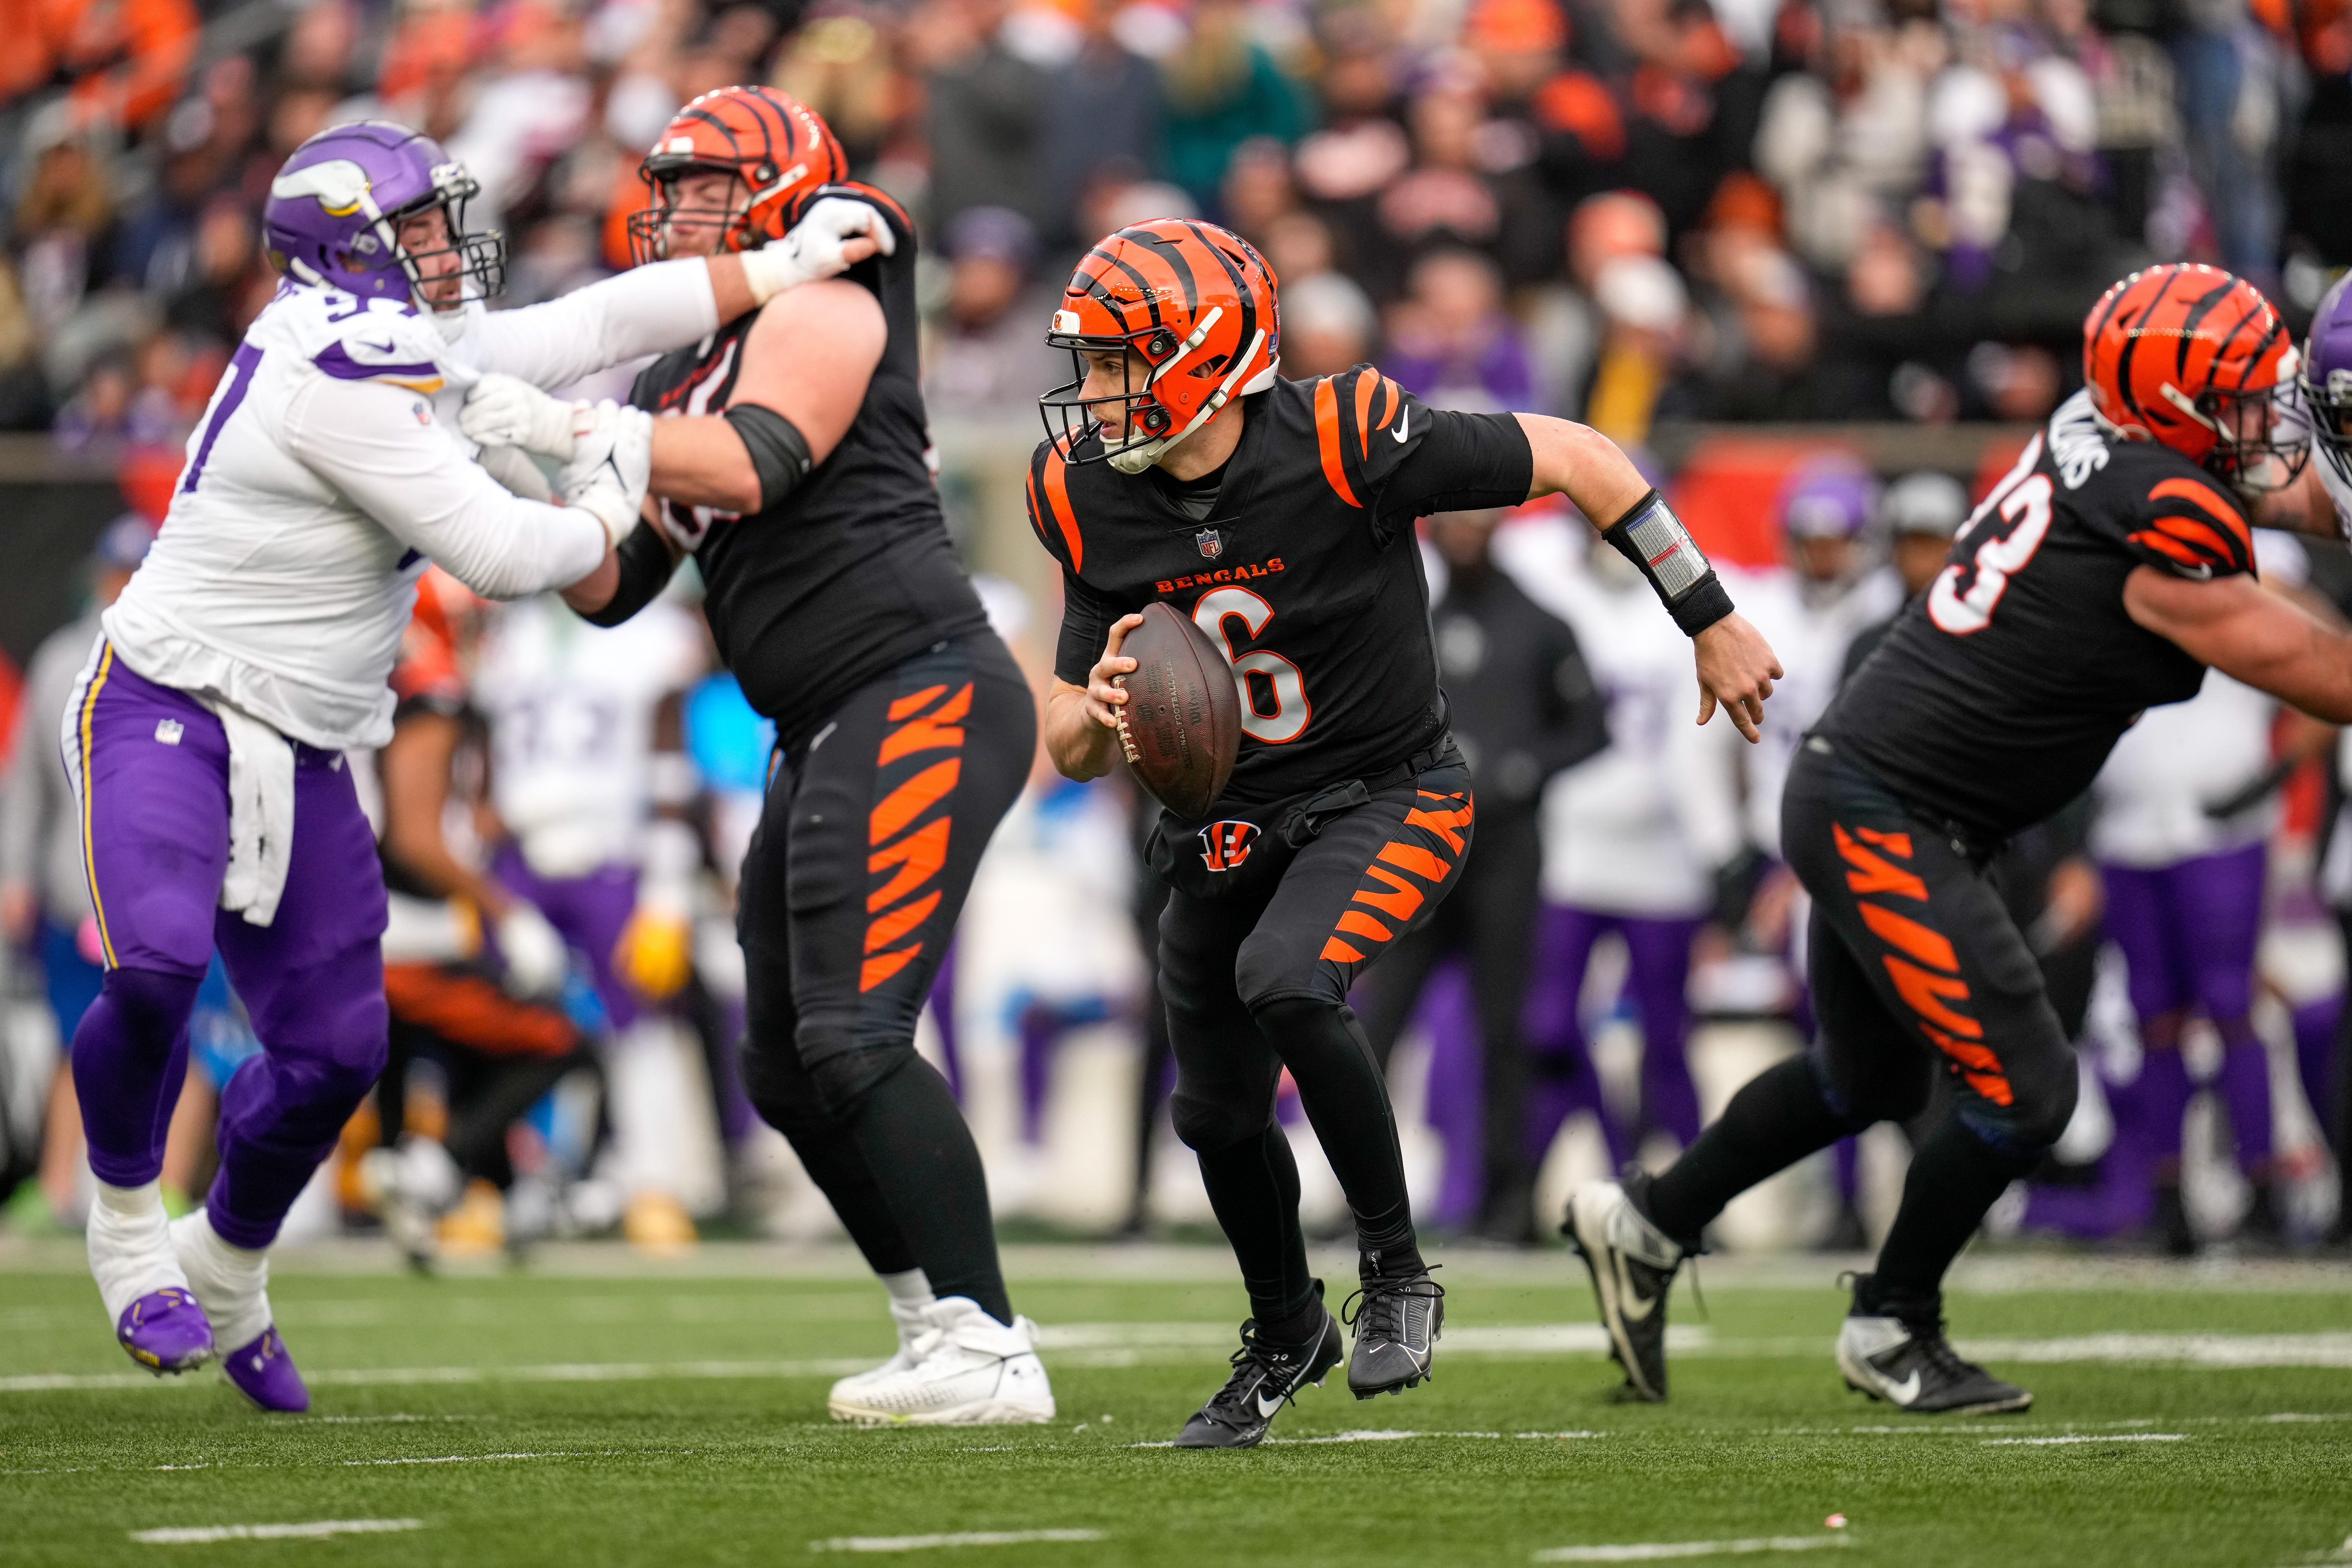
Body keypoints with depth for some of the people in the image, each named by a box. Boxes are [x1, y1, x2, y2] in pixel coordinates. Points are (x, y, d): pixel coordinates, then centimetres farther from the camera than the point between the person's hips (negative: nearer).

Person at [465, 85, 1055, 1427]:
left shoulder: (818, 311, -6)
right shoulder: (674, 379, 20)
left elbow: (749, 465, -24)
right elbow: (612, 588, 19)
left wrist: (566, 428, -23)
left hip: (921, 699, -10)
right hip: (830, 737, 10)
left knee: (856, 1035, -17)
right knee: (789, 1069, 9)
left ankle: (987, 1350, -17)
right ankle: (947, 1332, 17)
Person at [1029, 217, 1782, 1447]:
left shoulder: (1344, 442, -26)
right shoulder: (1088, 498, -10)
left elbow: (1576, 458, -14)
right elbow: (1071, 752, -1)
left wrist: (1712, 626, -8)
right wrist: (1098, 710, -27)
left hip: (1384, 800, -5)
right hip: (1223, 821, 6)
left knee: (1285, 980, -32)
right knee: (1219, 1113, 13)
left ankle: (1396, 1270, -12)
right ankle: (1287, 1335, 44)